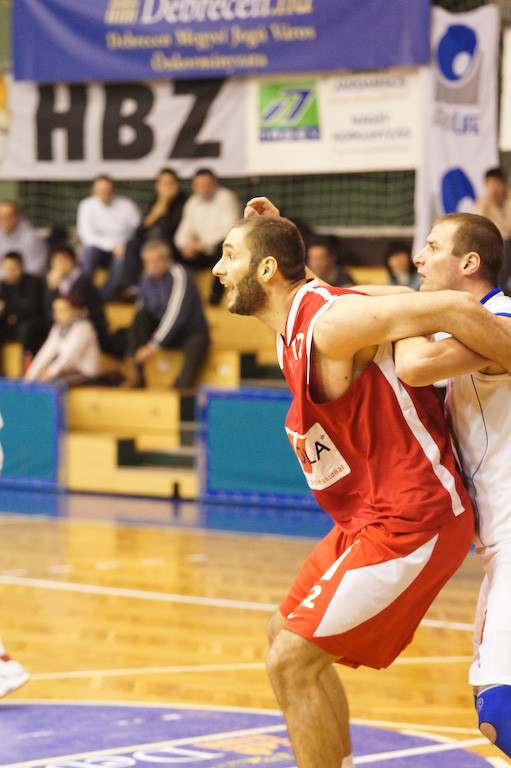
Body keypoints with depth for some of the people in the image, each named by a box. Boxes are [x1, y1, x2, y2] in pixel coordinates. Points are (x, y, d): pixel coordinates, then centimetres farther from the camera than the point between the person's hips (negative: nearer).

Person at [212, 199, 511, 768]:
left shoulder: (331, 324, -22)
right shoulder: (294, 327, 7)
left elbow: (454, 310, -27)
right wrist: (271, 232, 17)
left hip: (408, 523, -10)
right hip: (370, 518, 10)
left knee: (290, 663, -10)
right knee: (285, 637, 22)